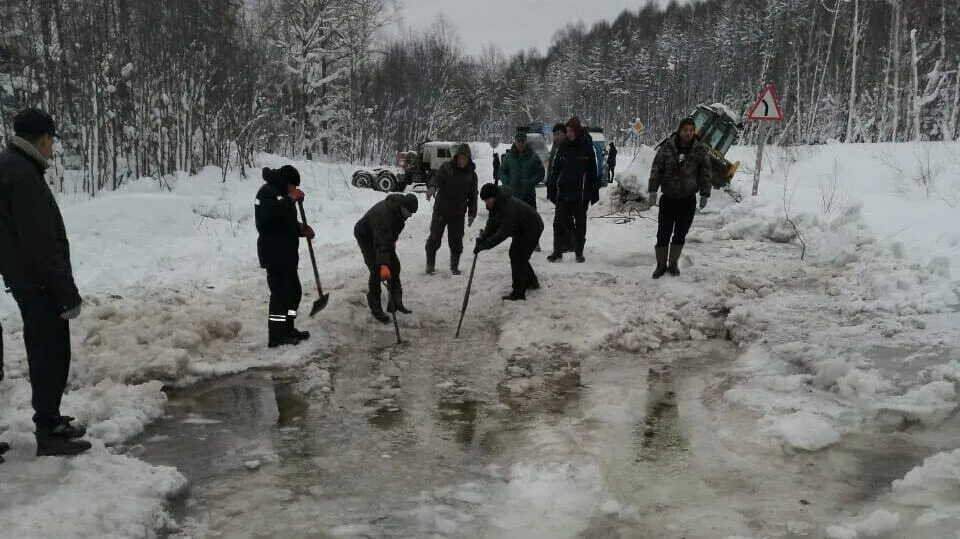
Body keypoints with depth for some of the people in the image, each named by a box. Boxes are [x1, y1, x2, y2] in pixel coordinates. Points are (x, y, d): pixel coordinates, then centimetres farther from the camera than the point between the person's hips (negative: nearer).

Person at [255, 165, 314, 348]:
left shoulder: (279, 193, 20)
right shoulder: (268, 192, -12)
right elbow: (271, 216, -30)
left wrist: (301, 229, 6)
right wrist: (291, 199, -24)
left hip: (285, 254, 11)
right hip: (274, 255, -11)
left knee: (294, 291, 15)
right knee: (281, 293, -9)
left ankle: (288, 330, 26)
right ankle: (276, 337, -4)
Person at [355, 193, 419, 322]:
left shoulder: (400, 209, -14)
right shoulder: (383, 213, -41)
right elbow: (381, 243, -50)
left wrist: (393, 240, 15)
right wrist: (383, 265, -58)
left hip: (382, 235, 8)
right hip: (366, 236, -8)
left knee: (395, 265, 3)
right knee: (377, 271, -17)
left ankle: (395, 302, 12)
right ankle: (375, 308, -7)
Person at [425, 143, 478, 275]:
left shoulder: (471, 175, 5)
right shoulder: (446, 167, -2)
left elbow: (473, 196, 9)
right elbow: (436, 178, -18)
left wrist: (472, 214, 4)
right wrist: (432, 187, -41)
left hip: (458, 214, 1)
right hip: (441, 210, -1)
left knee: (456, 241, 5)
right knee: (435, 237, 3)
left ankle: (454, 266, 22)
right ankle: (430, 264, 18)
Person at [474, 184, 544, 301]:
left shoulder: (509, 206, -36)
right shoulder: (495, 205, -4)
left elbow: (503, 232, -39)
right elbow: (492, 224, -3)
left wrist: (485, 244, -42)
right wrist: (482, 238, -21)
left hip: (532, 229, -11)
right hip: (521, 230, 11)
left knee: (518, 257, -15)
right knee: (514, 254, 18)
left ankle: (518, 293, -12)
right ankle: (532, 282, 36)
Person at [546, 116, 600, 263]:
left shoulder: (587, 147, -3)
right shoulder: (563, 147, 5)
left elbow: (593, 171, -1)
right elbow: (555, 169, 9)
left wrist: (594, 192, -2)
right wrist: (551, 189, 4)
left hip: (581, 194, -2)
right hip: (563, 193, 2)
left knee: (580, 224, 9)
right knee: (559, 223, 1)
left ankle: (579, 252, 19)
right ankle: (557, 251, 9)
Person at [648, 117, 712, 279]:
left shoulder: (700, 150, -1)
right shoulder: (667, 147, -5)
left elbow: (705, 174, 4)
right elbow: (656, 169, -2)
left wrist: (704, 195, 1)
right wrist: (653, 190, -7)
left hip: (688, 199, 1)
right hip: (668, 198, -1)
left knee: (680, 234, 9)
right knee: (663, 233, -1)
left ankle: (673, 263, 24)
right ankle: (661, 264, 12)